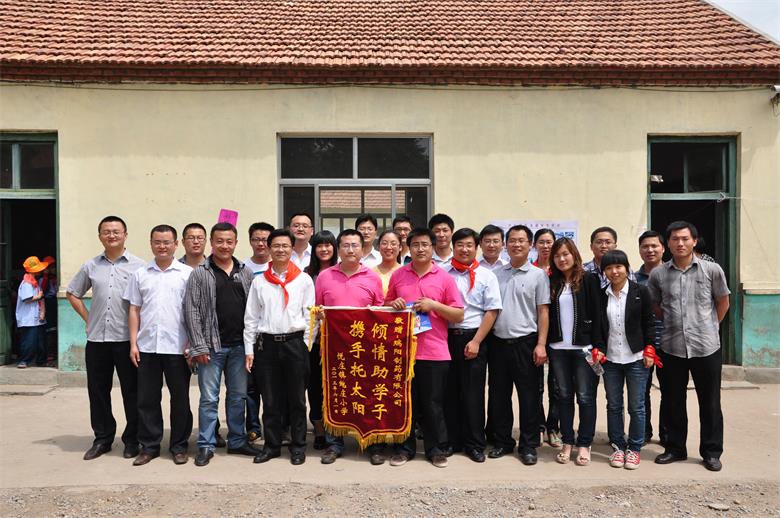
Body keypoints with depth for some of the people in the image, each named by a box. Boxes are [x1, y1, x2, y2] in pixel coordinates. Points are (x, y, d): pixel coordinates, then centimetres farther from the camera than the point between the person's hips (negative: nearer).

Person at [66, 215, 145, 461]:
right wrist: (87, 317, 9)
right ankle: (102, 438, 24)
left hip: (127, 338, -3)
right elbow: (72, 293, 20)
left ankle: (132, 440, 17)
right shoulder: (91, 266, 9)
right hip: (96, 338, 4)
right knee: (98, 390, 10)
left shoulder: (138, 265, -2)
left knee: (131, 390, 4)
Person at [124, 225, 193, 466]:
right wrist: (133, 343, 3)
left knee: (180, 399, 6)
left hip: (177, 347, -2)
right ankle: (149, 446, 22)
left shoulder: (187, 273, 0)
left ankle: (179, 446, 19)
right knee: (147, 399, 9)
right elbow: (134, 310, 10)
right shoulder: (140, 274, 9)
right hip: (147, 346, 3)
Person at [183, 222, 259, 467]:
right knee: (209, 398, 4)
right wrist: (199, 346, -10)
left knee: (238, 396, 12)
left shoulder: (246, 273, 8)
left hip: (239, 346, 3)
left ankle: (237, 441, 25)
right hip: (211, 346, -3)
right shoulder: (199, 274, -2)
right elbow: (192, 311, -5)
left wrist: (251, 345, 2)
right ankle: (206, 445, 16)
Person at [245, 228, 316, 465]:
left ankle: (298, 446, 18)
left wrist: (305, 345, -3)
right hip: (266, 344, 2)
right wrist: (249, 349, 4)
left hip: (294, 343, -1)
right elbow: (251, 317, 8)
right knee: (270, 399, 9)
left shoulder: (304, 280, 3)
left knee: (297, 399, 6)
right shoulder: (259, 281, 7)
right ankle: (272, 445, 22)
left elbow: (310, 315, 2)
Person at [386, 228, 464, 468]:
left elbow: (458, 315, 0)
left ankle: (436, 449, 21)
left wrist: (434, 305, -13)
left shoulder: (444, 278, 1)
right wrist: (393, 304, -5)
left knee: (433, 405, 6)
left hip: (434, 352, -2)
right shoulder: (398, 275, 7)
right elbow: (386, 306, 18)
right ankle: (405, 448, 24)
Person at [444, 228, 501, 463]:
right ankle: (452, 441, 20)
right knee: (449, 391, 8)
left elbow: (492, 311, -1)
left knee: (473, 393, 3)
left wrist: (476, 342, -8)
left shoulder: (486, 276, 3)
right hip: (446, 336, 2)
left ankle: (475, 444, 14)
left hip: (473, 339, -1)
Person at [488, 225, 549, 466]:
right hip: (498, 341, 4)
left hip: (525, 342, -3)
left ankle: (529, 445, 15)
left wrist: (541, 345, -10)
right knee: (499, 394, 10)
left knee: (529, 396, 4)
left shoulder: (538, 275, 0)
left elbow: (543, 312, -2)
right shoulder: (496, 274, 9)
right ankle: (502, 441, 24)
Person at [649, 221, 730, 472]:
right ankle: (675, 448, 27)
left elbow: (722, 303, 8)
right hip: (672, 347, 2)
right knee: (673, 401, 11)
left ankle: (711, 452, 24)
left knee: (710, 402, 9)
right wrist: (674, 325, 8)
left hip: (706, 347, -1)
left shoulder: (712, 269, -4)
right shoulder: (658, 274, 0)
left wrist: (708, 328, 9)